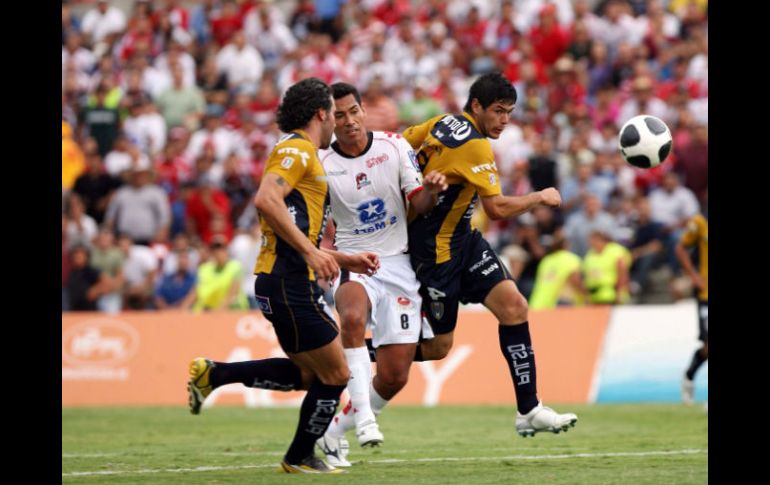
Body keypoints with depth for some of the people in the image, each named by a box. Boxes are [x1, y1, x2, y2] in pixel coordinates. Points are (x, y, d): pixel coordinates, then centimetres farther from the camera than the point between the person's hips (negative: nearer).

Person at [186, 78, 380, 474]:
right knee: (335, 374, -2)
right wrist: (311, 252, -25)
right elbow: (266, 200, -25)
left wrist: (346, 260, 22)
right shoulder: (295, 149, -8)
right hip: (288, 282, -10)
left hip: (293, 282, 10)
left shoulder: (302, 154, 24)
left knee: (308, 373, 14)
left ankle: (212, 374, 12)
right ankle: (300, 457, 12)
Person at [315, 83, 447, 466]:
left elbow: (419, 203, 0)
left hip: (398, 265, 2)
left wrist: (431, 191, -23)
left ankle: (335, 432, 20)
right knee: (352, 317, -39)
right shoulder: (322, 164, -5)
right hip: (352, 263, -2)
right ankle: (363, 414, -36)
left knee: (394, 377, -2)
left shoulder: (394, 146, -1)